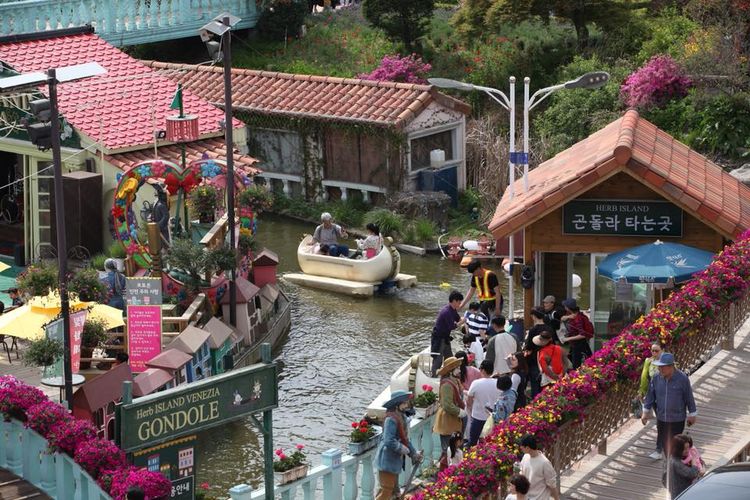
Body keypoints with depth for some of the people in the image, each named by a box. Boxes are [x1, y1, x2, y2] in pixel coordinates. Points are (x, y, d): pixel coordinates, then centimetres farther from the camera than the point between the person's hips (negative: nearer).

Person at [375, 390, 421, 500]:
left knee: (394, 490, 17)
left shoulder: (402, 417, 7)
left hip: (395, 460, 10)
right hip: (388, 461, -10)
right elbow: (389, 441, -29)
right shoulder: (391, 419, -23)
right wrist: (403, 449, -17)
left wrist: (414, 453, 13)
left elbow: (405, 439, 17)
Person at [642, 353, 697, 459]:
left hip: (677, 420, -4)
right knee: (664, 444, 14)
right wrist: (646, 412, 10)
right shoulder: (656, 378, -6)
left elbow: (689, 398, -7)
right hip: (661, 418, 4)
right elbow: (650, 395, 7)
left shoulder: (682, 379, -17)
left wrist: (692, 415, 0)